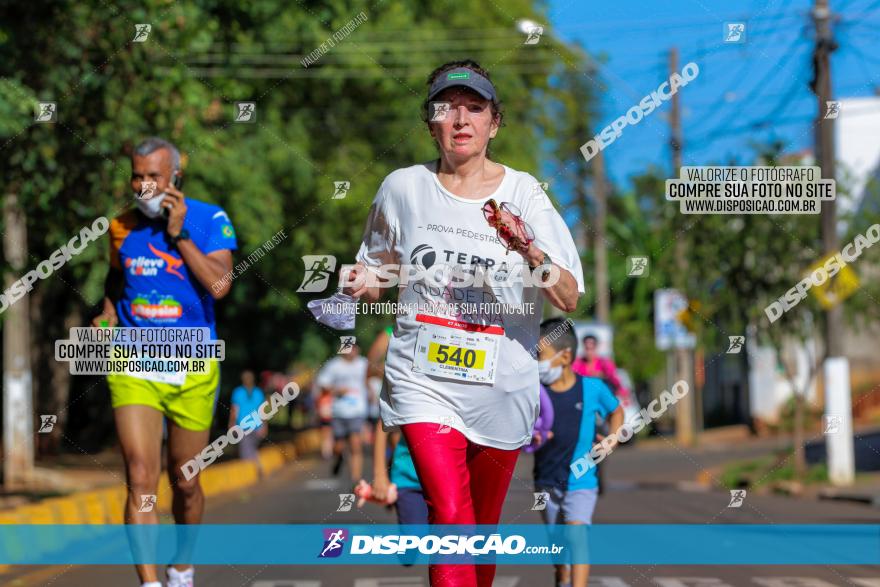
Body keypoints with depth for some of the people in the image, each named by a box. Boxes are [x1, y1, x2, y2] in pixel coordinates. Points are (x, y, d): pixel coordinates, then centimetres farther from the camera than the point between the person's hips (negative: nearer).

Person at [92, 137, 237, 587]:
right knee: (140, 479, -14)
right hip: (133, 364, 1)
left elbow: (219, 285, -17)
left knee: (184, 483, 10)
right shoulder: (123, 226, 7)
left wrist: (179, 233, -17)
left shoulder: (210, 220, -3)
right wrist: (106, 317, 7)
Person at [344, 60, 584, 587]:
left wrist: (530, 252, -26)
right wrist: (365, 283, -6)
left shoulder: (523, 192, -2)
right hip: (425, 380, -1)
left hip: (503, 386, 1)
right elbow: (379, 272, 17)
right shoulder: (403, 188, 2)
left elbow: (569, 299, -8)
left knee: (483, 529, 13)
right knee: (451, 518, -19)